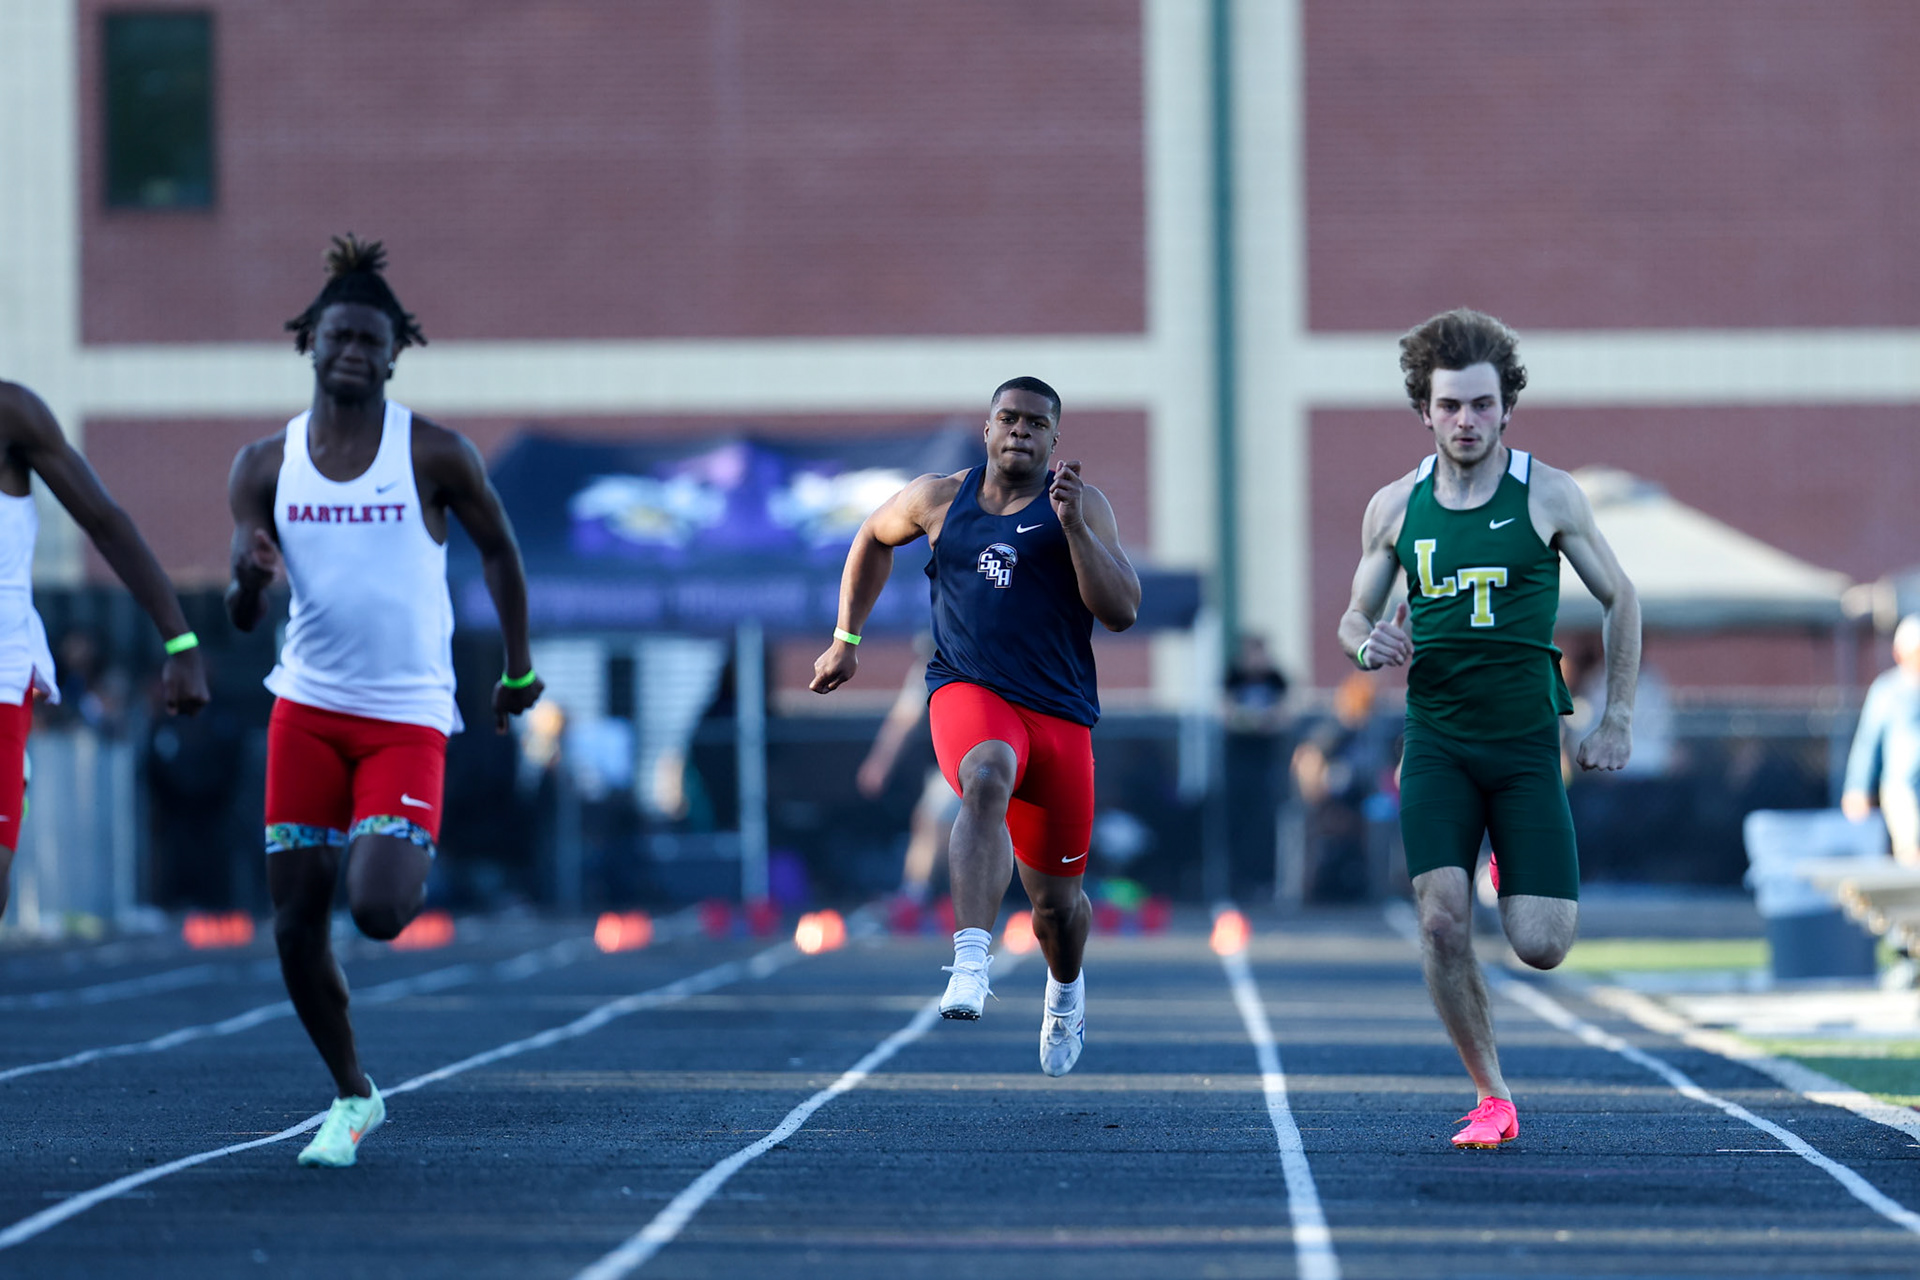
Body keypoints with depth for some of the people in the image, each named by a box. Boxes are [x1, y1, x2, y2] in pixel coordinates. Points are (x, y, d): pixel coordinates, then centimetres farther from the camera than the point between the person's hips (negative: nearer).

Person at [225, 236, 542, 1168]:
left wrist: (519, 669, 15)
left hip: (407, 717, -3)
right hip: (308, 706, 3)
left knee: (380, 909, -20)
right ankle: (352, 1098, 19)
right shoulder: (265, 466, 2)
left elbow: (497, 548, 10)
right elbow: (242, 616, 0)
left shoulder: (434, 454, -5)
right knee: (296, 923, 1)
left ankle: (407, 857, 18)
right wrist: (249, 581, -23)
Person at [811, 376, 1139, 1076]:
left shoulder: (1084, 506, 2)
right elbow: (874, 538, 27)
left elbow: (1122, 611, -8)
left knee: (1056, 899, 9)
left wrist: (1072, 525, -18)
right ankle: (969, 964, -50)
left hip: (1059, 712, 1)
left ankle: (1066, 987, 46)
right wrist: (846, 639, 24)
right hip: (968, 694, -1)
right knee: (988, 781, -38)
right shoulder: (939, 498, 7)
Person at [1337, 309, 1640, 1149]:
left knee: (1539, 945, -6)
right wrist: (1367, 644, -10)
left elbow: (1619, 600, 8)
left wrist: (1616, 720, 5)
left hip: (1526, 740, -1)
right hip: (1436, 740, 1)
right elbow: (1355, 615, 15)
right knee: (1443, 923, -16)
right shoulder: (1395, 507, 4)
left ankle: (1538, 883, 32)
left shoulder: (1548, 496, -2)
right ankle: (1491, 1098, 1)